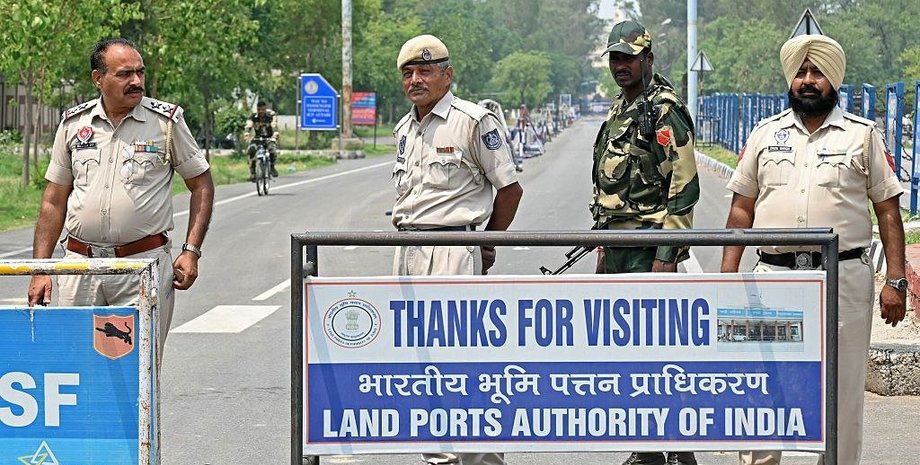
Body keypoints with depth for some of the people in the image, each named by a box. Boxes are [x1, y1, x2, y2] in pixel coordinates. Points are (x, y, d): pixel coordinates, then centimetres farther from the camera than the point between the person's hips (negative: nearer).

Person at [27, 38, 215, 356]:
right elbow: (54, 202, 12)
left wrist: (191, 251, -3)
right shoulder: (74, 123, 8)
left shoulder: (167, 121, 1)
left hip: (144, 262, -2)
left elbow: (202, 185, 8)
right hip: (80, 262, 3)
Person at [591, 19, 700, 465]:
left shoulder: (665, 109, -12)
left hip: (648, 247, -10)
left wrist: (666, 254, -20)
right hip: (618, 248, 10)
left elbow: (684, 186, -17)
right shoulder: (619, 110, 17)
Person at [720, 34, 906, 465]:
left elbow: (888, 210, 4)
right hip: (773, 275, 2)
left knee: (841, 387, 2)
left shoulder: (863, 135, 6)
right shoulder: (765, 134, 12)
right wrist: (727, 275, 5)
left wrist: (896, 280, -4)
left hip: (844, 279, -2)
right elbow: (741, 209, 14)